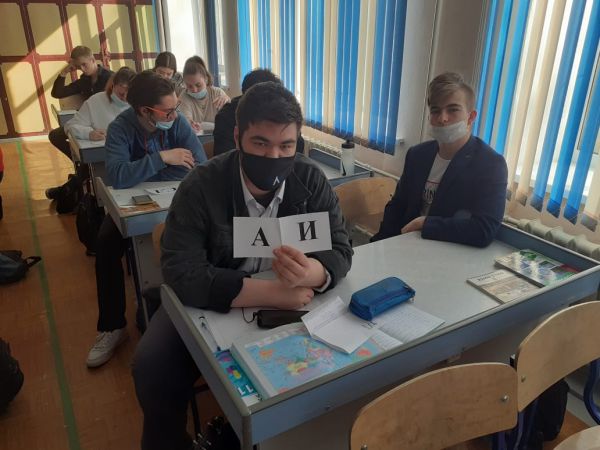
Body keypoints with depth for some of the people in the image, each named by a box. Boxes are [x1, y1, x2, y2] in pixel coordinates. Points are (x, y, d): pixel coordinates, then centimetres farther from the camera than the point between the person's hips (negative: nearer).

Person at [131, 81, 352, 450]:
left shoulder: (311, 181, -10)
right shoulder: (202, 187, -19)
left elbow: (341, 251, -14)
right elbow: (183, 275, -28)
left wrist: (310, 274, -39)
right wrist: (273, 291, -36)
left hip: (289, 304, 2)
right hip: (210, 305, -1)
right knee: (153, 365, -21)